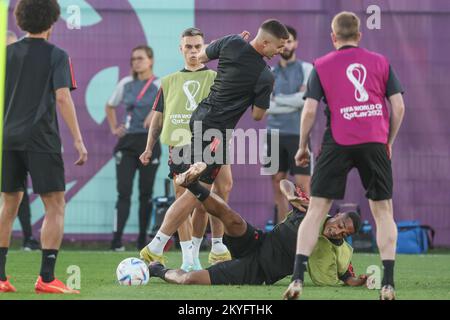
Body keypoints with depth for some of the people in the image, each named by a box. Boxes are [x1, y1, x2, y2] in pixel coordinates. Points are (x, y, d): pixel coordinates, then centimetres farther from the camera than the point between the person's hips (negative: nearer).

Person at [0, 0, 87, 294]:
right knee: (55, 205, -1)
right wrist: (78, 140, -11)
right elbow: (62, 97, -11)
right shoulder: (56, 55, -2)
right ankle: (47, 278, -11)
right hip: (41, 138, -5)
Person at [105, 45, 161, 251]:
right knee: (124, 192, -6)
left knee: (146, 193, 4)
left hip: (149, 142, -3)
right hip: (127, 143, 3)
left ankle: (142, 240, 12)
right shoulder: (126, 84, 10)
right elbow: (110, 107, 24)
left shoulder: (159, 86, -3)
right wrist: (114, 128, 13)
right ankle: (117, 240, -13)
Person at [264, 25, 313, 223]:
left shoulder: (306, 69, 2)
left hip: (297, 134, -4)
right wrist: (292, 103, -10)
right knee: (278, 186, 6)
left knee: (303, 186, -8)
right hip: (274, 134, 4)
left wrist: (278, 99, -3)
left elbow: (304, 98, -13)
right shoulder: (269, 73, 11)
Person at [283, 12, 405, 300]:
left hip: (338, 143, -1)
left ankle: (297, 279, -7)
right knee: (383, 212, 9)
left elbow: (310, 109, 0)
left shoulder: (322, 66, 7)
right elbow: (399, 106, 6)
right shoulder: (380, 62, 12)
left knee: (316, 210, 3)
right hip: (375, 141, 1)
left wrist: (303, 147, 11)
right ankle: (388, 284, 1)